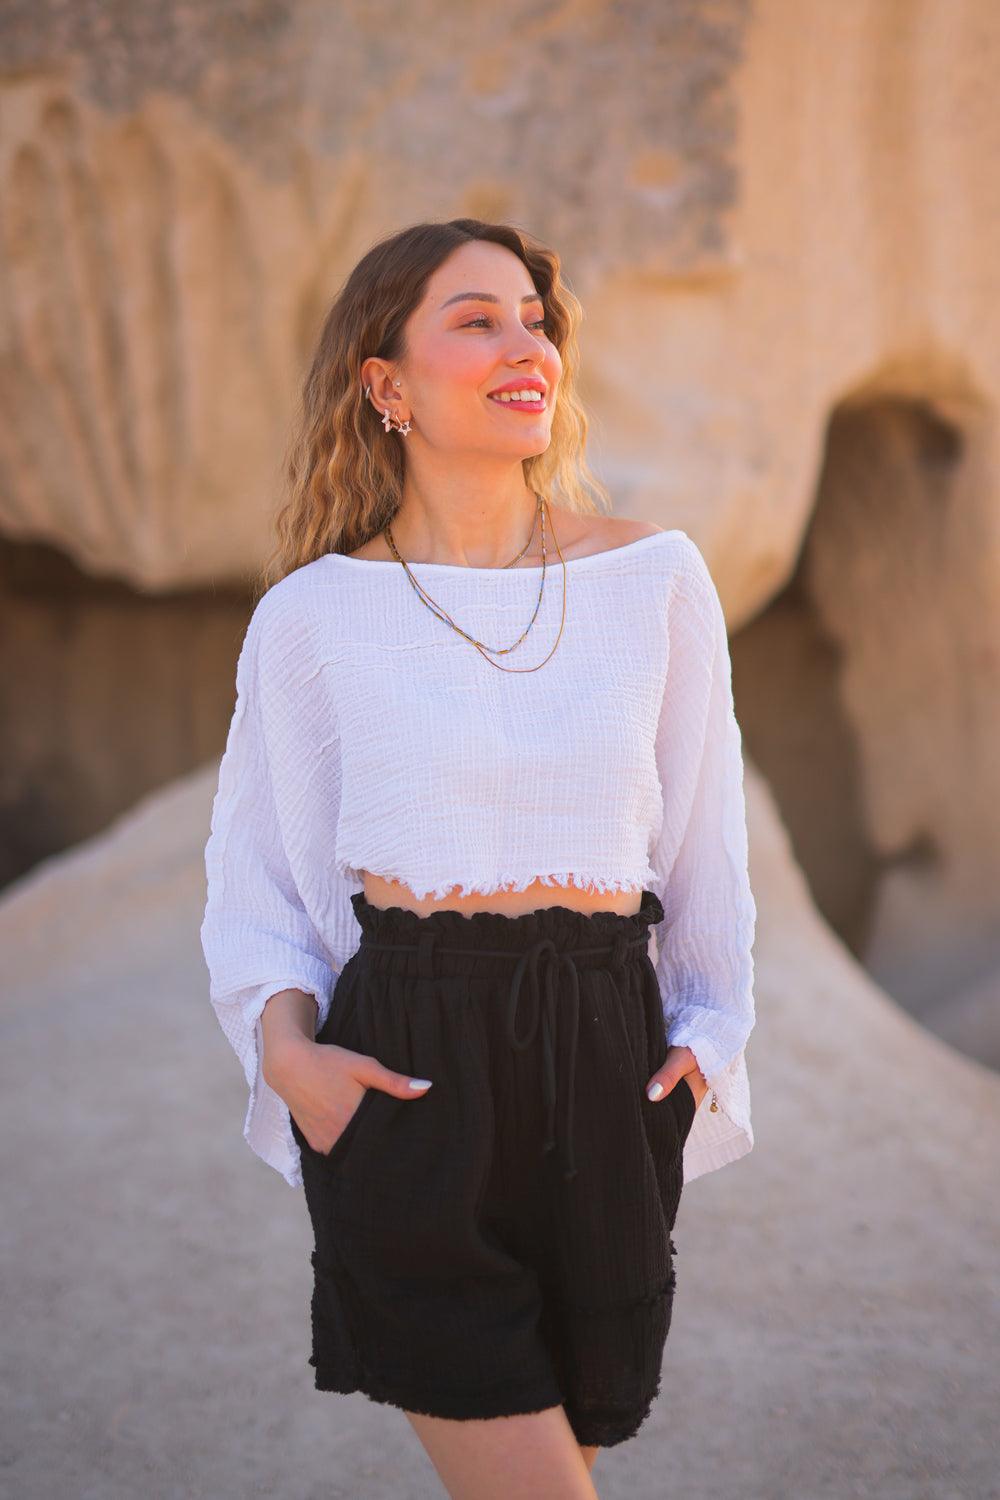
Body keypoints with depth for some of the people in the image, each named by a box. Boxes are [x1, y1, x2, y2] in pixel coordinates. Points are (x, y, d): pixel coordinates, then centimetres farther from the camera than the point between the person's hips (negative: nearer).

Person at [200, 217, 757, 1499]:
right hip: (409, 1070, -2)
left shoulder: (658, 579, 3)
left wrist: (708, 1033, 6)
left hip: (605, 1070, 3)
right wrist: (285, 1043, -8)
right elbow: (253, 865, 7)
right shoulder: (315, 613, -1)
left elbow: (704, 835, 13)